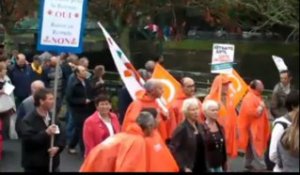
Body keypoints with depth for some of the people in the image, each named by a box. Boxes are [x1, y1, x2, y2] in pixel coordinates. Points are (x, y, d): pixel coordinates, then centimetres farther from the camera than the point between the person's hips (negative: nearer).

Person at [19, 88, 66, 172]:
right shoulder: (28, 121, -13)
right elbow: (28, 141, -23)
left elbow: (62, 135, 7)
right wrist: (46, 133, -29)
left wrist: (57, 147, -14)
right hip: (34, 167, -6)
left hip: (52, 164, 6)